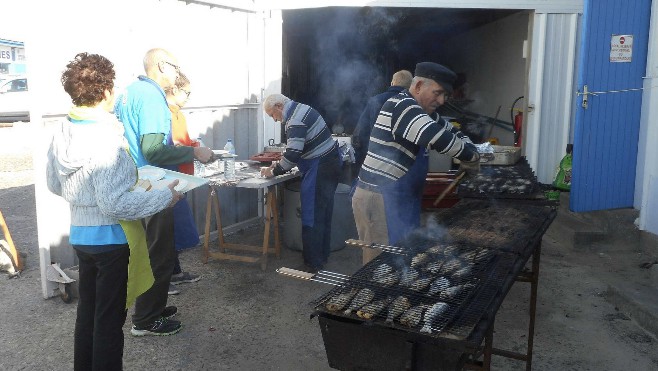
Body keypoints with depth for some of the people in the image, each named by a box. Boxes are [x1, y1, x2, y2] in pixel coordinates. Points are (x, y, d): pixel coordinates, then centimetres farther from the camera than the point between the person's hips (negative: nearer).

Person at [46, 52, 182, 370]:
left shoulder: (61, 133, 0)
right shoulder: (106, 141, -25)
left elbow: (54, 184, 12)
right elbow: (115, 204, -27)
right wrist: (165, 197, -19)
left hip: (79, 234, 8)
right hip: (110, 237, -8)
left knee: (87, 311, 23)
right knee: (109, 318, 6)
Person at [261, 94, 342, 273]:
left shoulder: (295, 120, -19)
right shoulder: (300, 109, 14)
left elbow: (293, 154, -26)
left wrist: (274, 171, -13)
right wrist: (280, 164, 12)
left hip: (320, 168, -10)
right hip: (329, 163, 10)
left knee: (312, 217, -4)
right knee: (323, 213, 17)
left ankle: (313, 263, 3)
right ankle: (322, 255, 27)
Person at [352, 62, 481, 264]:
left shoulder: (424, 112, 15)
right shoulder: (401, 105, -16)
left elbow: (453, 133, 26)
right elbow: (436, 137, -30)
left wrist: (468, 153, 4)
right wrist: (471, 157, -14)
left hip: (398, 198, 10)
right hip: (379, 199, -10)